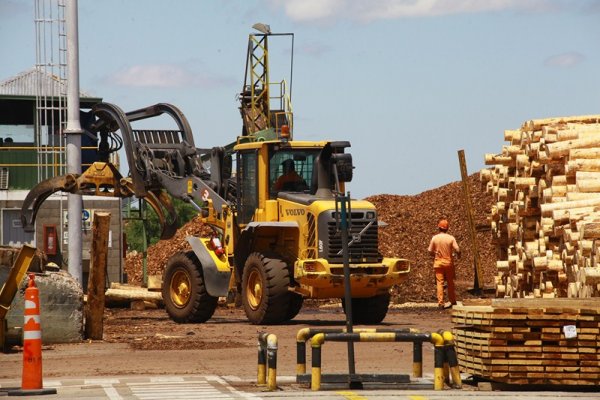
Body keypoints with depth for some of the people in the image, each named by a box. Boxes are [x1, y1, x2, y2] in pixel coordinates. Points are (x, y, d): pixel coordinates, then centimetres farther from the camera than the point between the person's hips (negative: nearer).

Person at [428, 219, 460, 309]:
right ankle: (453, 301, 21)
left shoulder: (435, 238, -5)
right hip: (449, 262, 1)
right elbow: (457, 250, -10)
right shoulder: (451, 238, -7)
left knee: (439, 283, -1)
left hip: (438, 262, 0)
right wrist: (458, 255, 13)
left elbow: (430, 251, 0)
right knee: (450, 282, 13)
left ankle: (440, 302, -8)